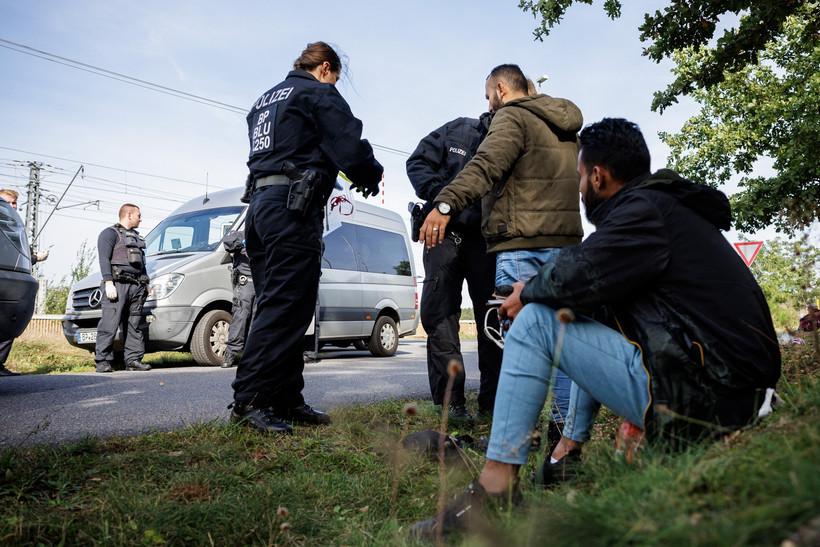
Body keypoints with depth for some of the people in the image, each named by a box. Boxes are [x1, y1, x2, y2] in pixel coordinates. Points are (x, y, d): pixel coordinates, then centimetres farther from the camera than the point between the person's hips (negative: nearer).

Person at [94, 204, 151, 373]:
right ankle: (102, 361, -7)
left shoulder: (136, 236, 27)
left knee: (134, 326, 5)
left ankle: (133, 360, 6)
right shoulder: (109, 233, 2)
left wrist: (145, 283, 22)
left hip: (136, 286, 7)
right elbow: (104, 259, -9)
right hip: (118, 284, -7)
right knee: (110, 325, -10)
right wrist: (108, 283, -19)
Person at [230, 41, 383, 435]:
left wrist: (325, 188, 26)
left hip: (260, 203, 9)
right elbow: (349, 148, -9)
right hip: (293, 208, -9)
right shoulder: (320, 93, 2)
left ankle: (286, 400, 11)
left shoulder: (265, 100, 28)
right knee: (284, 308, -10)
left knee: (277, 309, 8)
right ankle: (249, 399, -11)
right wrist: (371, 179, 10)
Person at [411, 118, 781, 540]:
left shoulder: (645, 210, -12)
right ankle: (571, 446, 22)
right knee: (592, 319, 24)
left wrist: (528, 291, -3)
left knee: (535, 321, -11)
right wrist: (536, 293, 7)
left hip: (695, 402, -10)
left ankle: (496, 482, -10)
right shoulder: (670, 206, 19)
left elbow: (578, 275, -24)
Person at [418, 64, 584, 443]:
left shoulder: (512, 117, -3)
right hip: (564, 240, 9)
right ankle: (565, 425, 15)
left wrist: (446, 203, -32)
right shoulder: (565, 128, 24)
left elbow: (487, 165, -22)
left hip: (523, 242, -8)